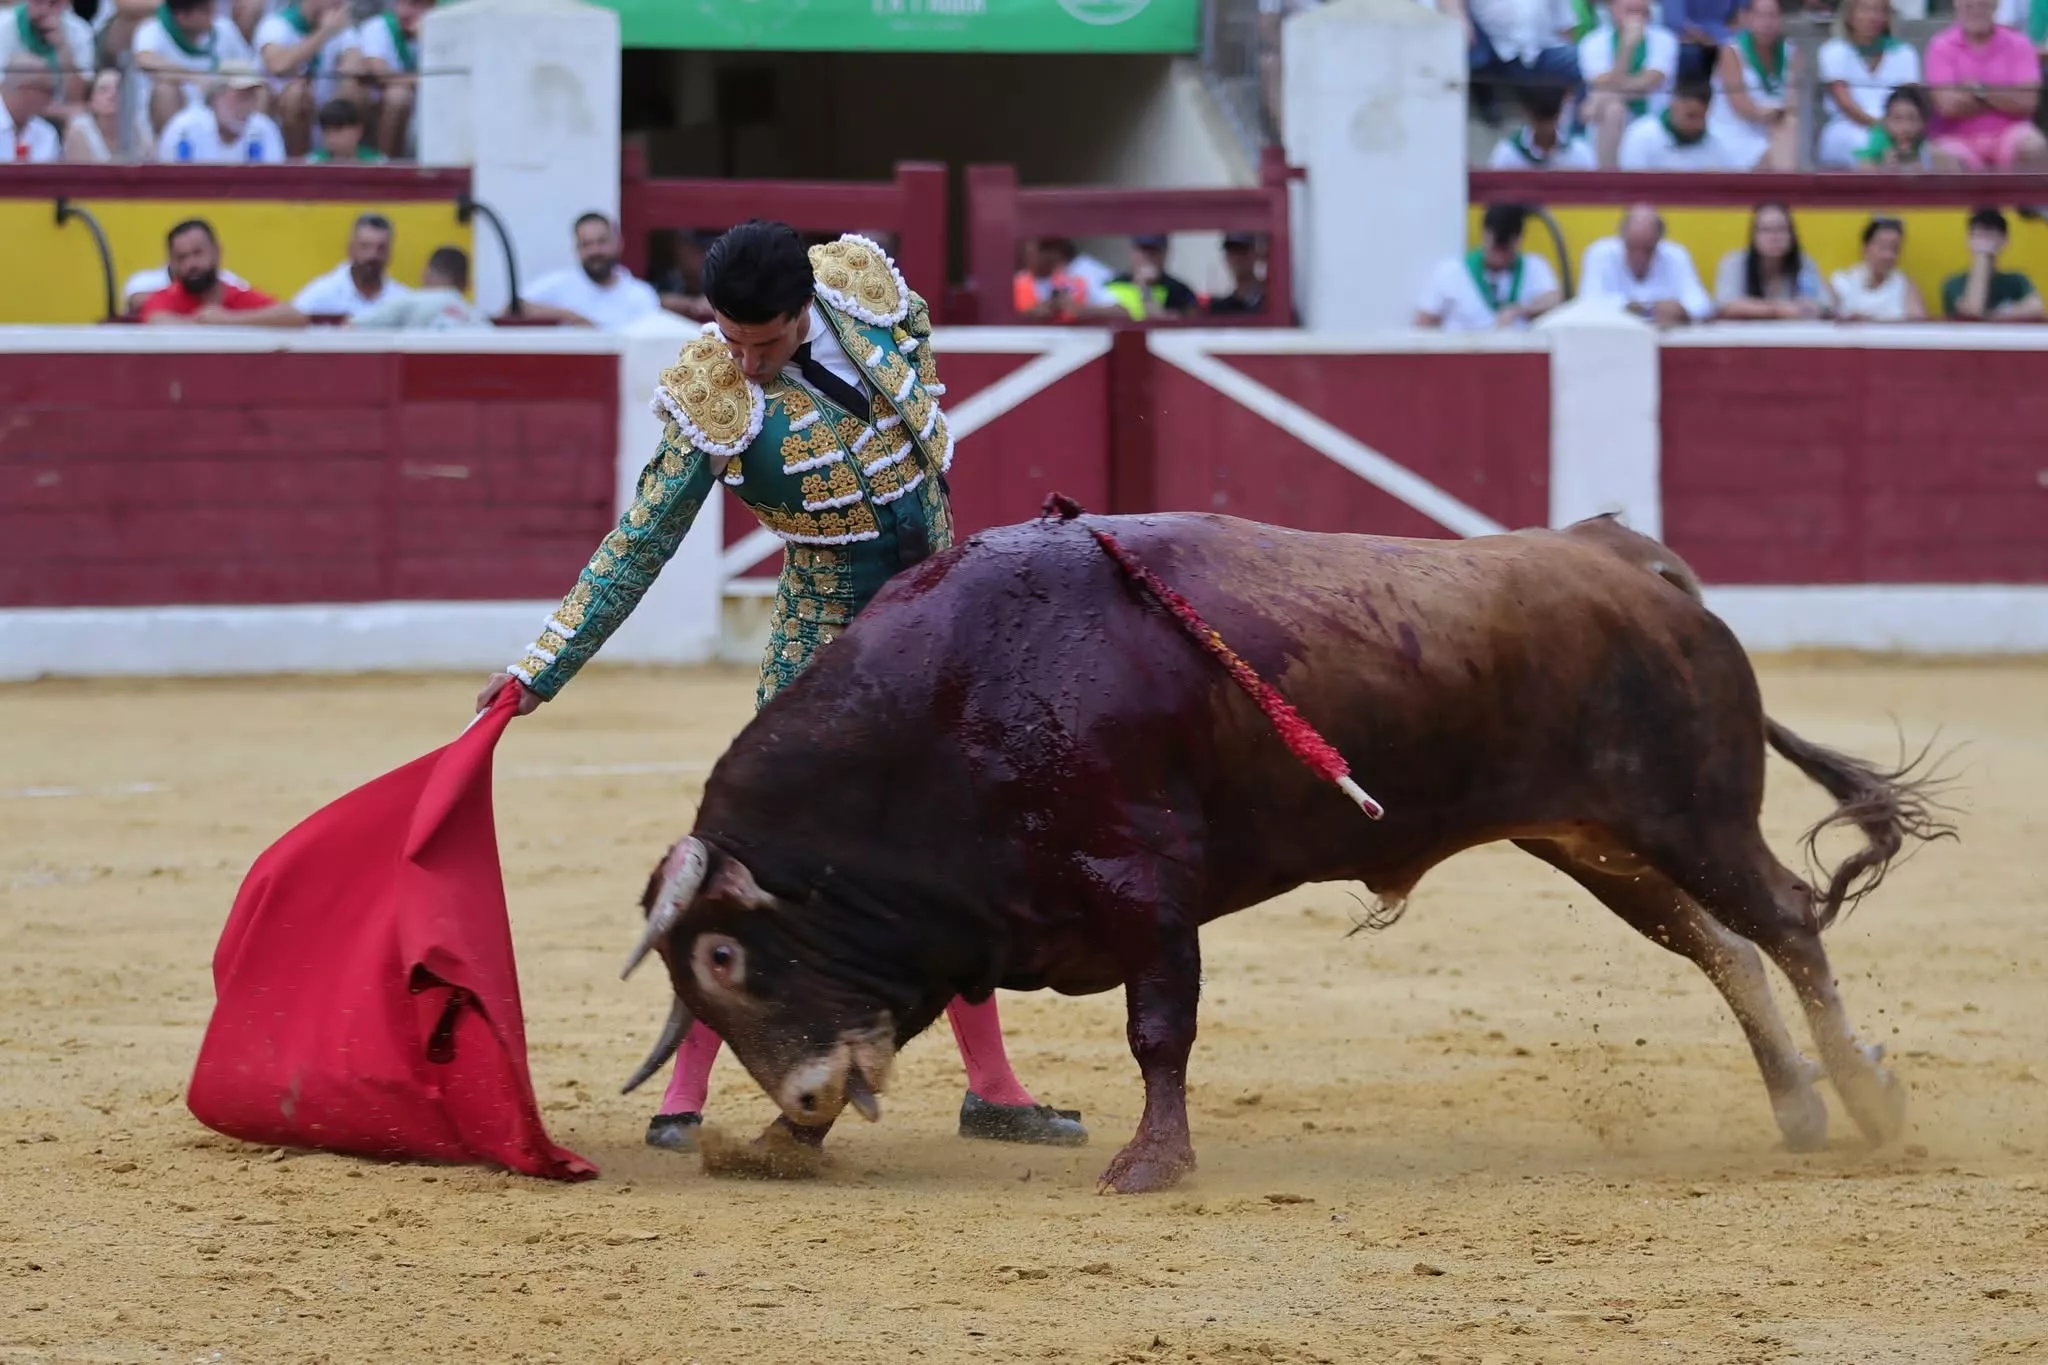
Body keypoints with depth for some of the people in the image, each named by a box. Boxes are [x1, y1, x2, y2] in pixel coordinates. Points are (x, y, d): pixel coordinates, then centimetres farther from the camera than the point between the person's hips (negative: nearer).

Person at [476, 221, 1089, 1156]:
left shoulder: (866, 288, -11)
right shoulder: (713, 405, -21)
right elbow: (638, 545, -16)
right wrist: (543, 668, -19)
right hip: (827, 636, -4)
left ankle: (992, 1091, 18)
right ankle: (685, 1093, -4)